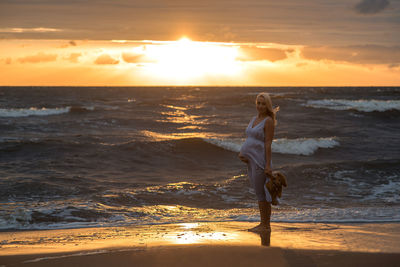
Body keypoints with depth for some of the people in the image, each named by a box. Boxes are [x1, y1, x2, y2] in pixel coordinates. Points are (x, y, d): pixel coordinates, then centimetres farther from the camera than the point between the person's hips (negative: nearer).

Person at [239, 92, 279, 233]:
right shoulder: (254, 119, 14)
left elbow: (268, 144, -16)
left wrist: (268, 165, -19)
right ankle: (263, 224, 18)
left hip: (260, 160, -8)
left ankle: (266, 225, 2)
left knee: (261, 192, -5)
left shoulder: (269, 121, -11)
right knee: (259, 192, 12)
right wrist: (242, 154, 0)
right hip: (251, 160, 8)